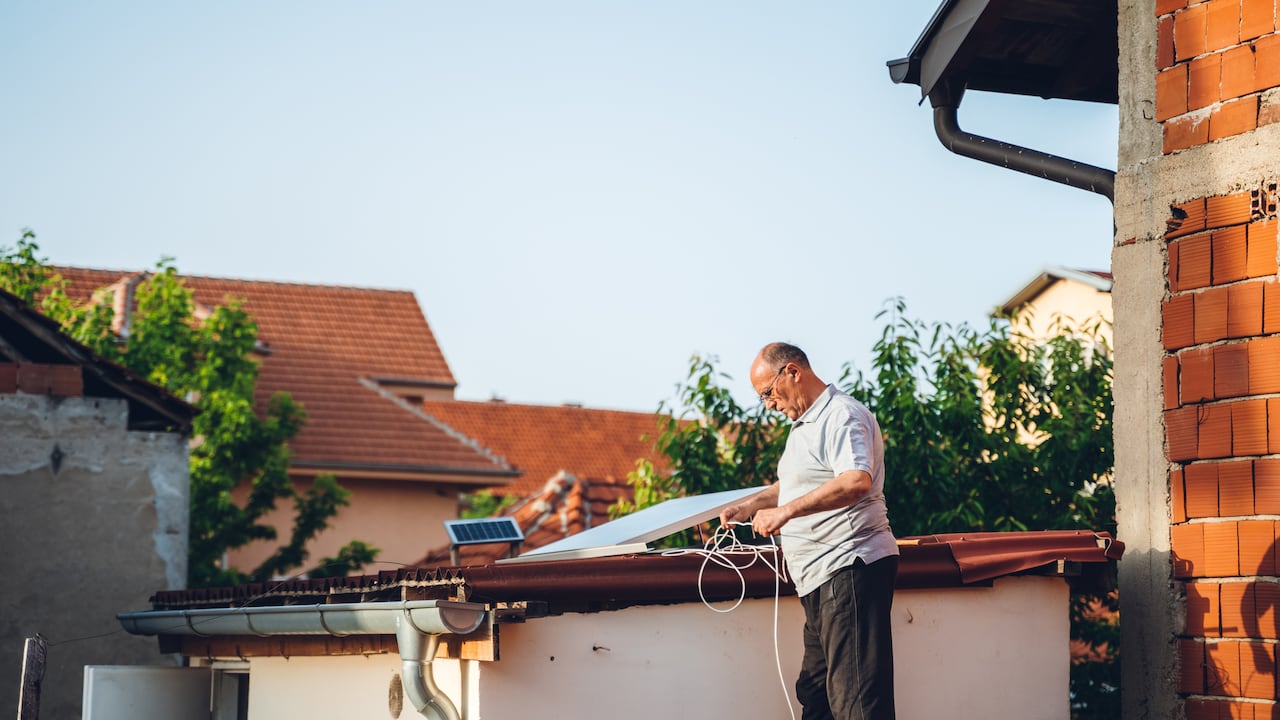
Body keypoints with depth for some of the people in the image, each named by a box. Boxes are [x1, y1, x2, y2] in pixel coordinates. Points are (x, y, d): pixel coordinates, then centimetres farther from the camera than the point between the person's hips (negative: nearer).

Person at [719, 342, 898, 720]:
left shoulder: (843, 415, -10)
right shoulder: (804, 425, 24)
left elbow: (856, 481, -28)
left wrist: (785, 511, -27)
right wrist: (749, 506, 29)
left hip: (851, 569, -11)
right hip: (823, 576, 11)